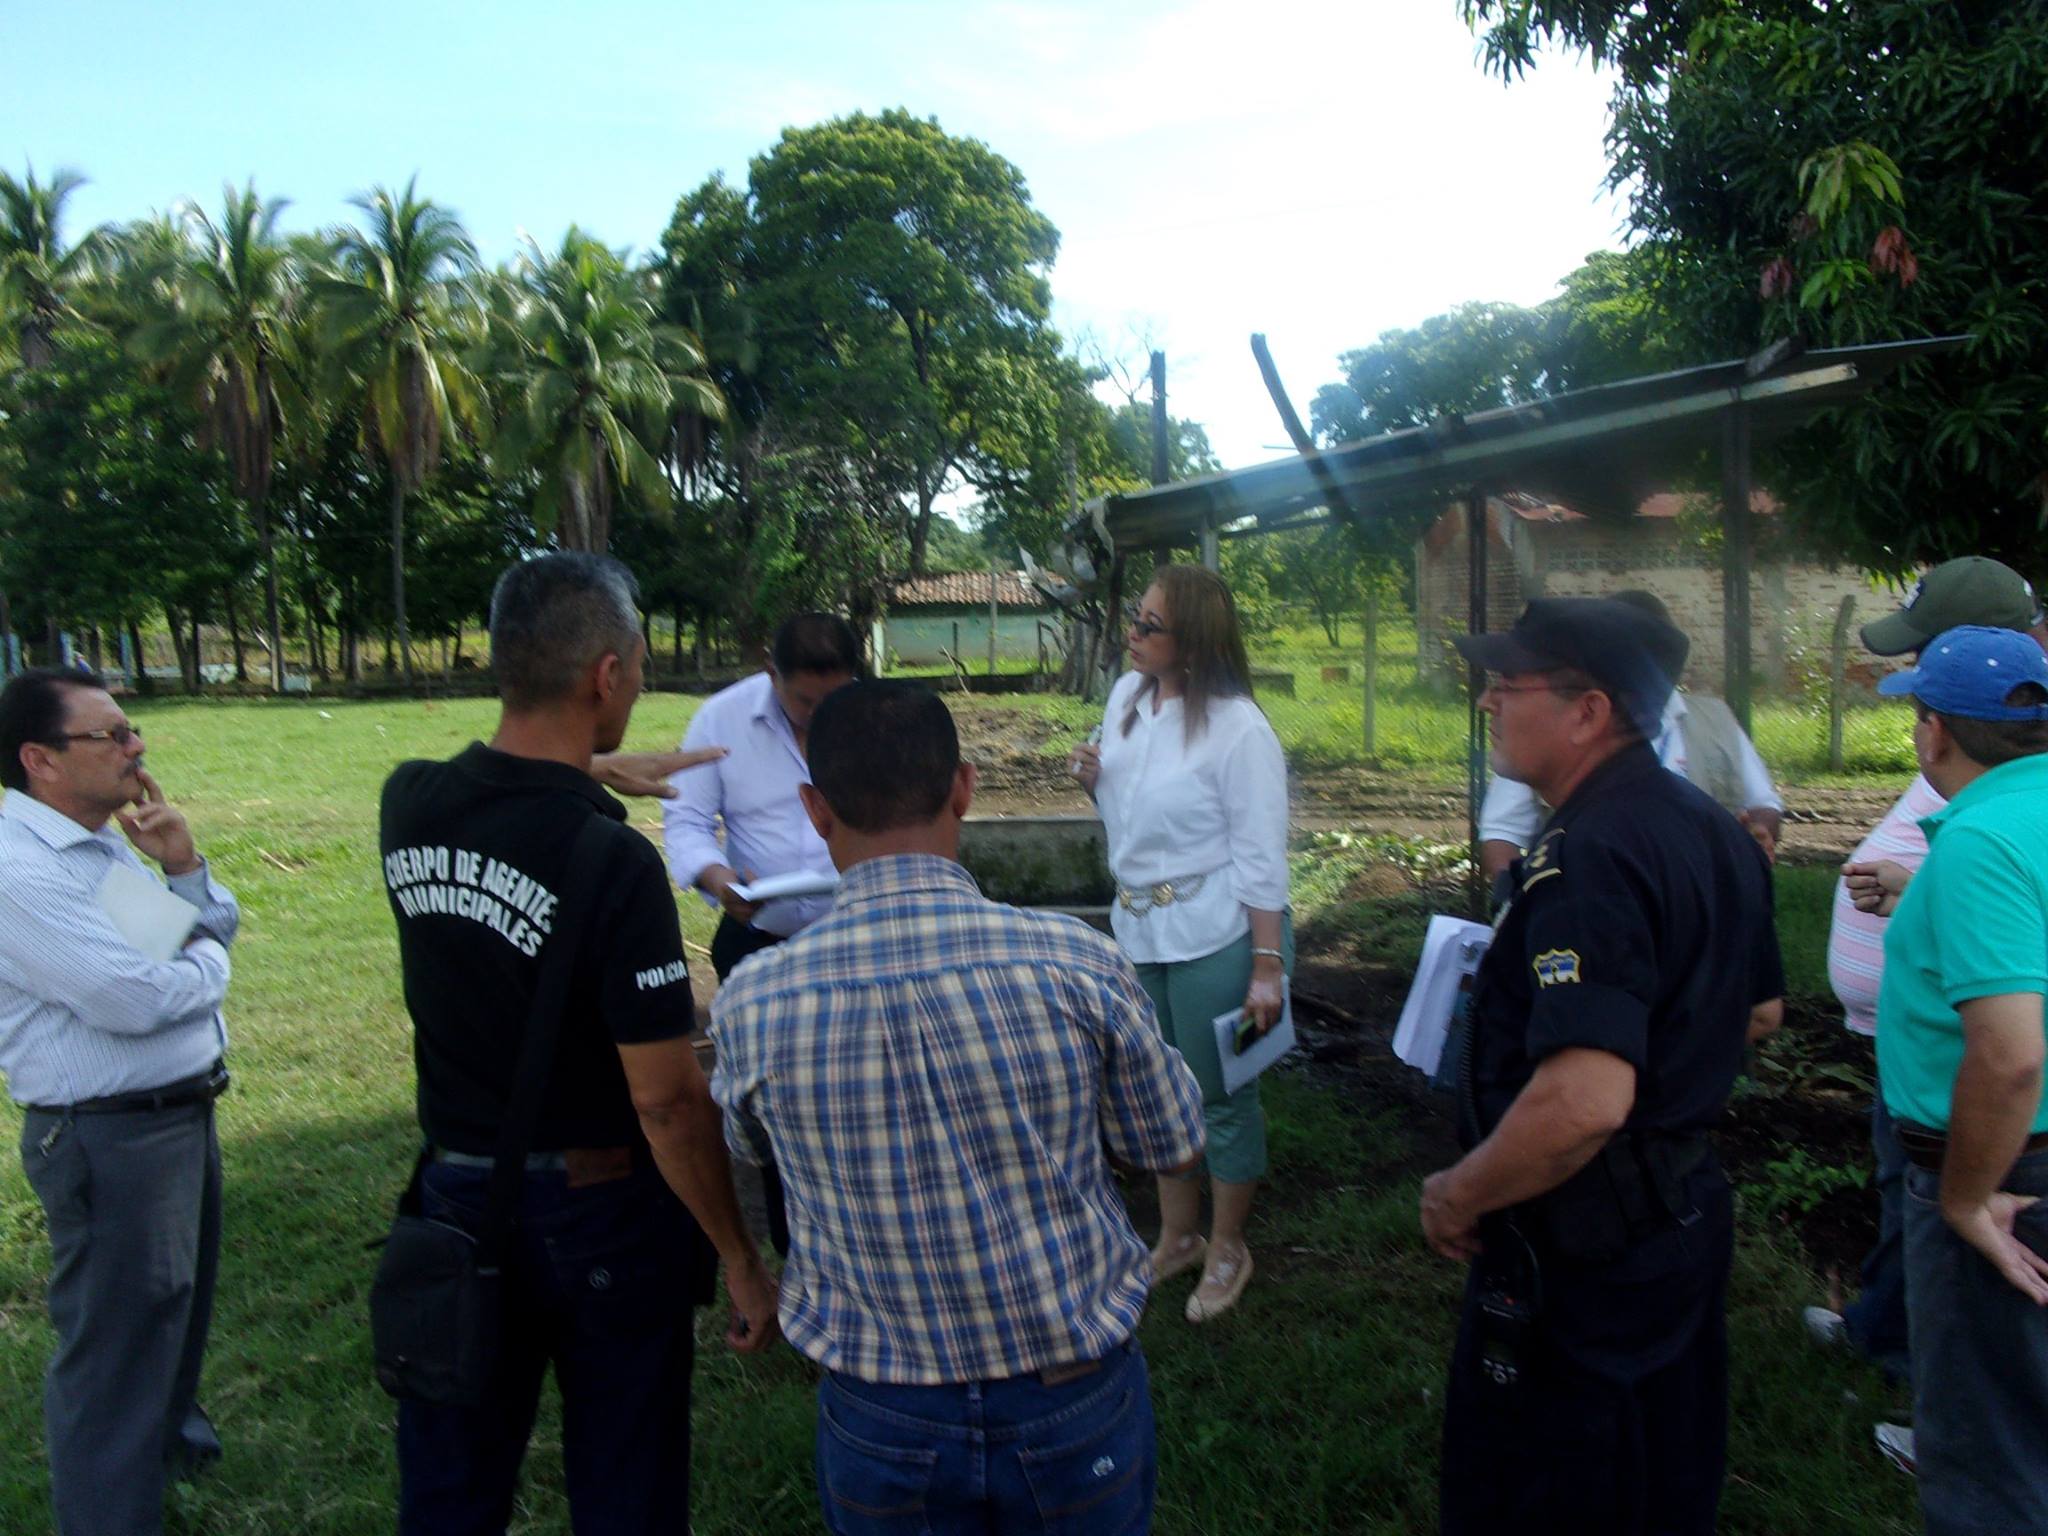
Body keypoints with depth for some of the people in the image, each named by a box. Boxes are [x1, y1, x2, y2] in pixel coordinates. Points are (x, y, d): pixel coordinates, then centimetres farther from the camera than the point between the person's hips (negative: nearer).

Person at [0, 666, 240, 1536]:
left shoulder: (103, 844, 8)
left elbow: (217, 934, 15)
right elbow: (132, 998, -28)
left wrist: (184, 866, -4)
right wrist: (205, 962, -7)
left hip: (182, 1112, 10)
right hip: (108, 1139, -10)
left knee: (177, 1301, 29)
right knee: (116, 1341, 4)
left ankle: (168, 1432, 53)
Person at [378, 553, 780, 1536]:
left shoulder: (407, 805, -7)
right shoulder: (615, 862, -26)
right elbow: (665, 1099, -23)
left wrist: (585, 783, 29)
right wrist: (741, 1259, -12)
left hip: (456, 1196, 6)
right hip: (600, 1211, -5)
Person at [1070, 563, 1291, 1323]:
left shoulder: (1236, 727, -18)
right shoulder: (1125, 696, 3)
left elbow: (1262, 857, -15)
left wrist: (1267, 967, -16)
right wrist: (1094, 780, -5)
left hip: (1214, 937, -7)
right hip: (1139, 930, 7)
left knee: (1222, 1096, 9)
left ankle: (1227, 1250, 30)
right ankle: (1177, 1237, 39)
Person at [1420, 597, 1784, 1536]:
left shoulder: (1589, 856, -28)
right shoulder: (1710, 828, 3)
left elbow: (1584, 1102, -37)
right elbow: (1759, 1012, 17)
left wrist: (1458, 1195, -22)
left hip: (1582, 1252, -9)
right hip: (1688, 1211, 9)